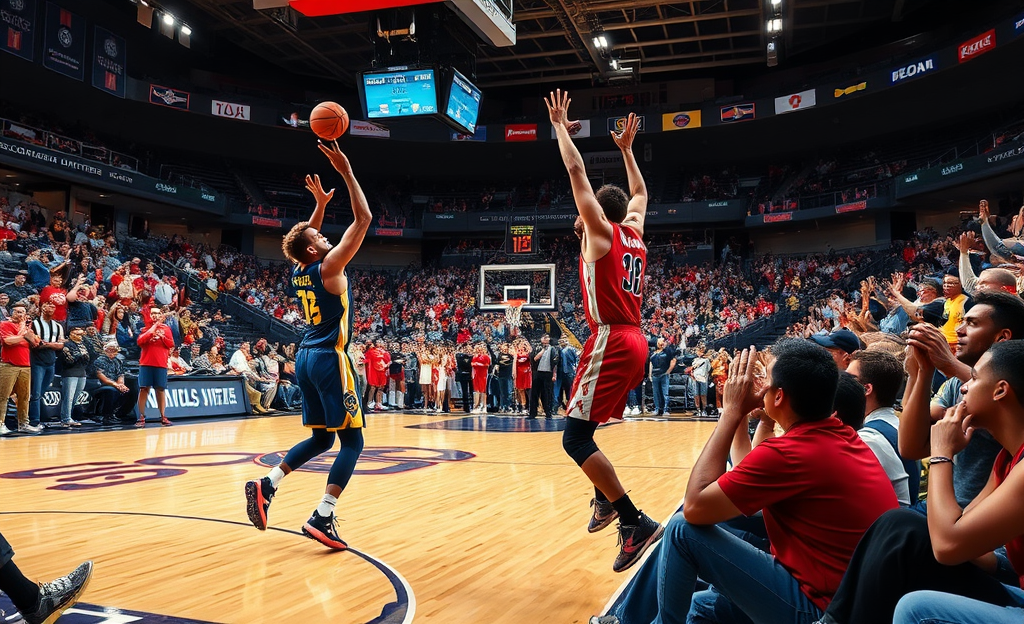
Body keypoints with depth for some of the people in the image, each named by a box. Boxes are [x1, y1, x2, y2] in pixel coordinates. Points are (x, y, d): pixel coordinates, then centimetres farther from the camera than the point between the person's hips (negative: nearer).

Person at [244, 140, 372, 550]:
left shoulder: (299, 272, 10)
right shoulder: (329, 266, -10)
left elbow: (306, 238, 33)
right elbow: (364, 219, -12)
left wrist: (320, 203, 25)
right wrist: (347, 173, -9)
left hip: (305, 358, 8)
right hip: (330, 359, -8)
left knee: (321, 438, 18)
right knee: (352, 441, -3)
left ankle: (266, 485, 5)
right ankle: (322, 518, -12)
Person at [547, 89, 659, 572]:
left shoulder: (602, 232, -3)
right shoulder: (635, 235, 15)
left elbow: (576, 172, -4)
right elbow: (640, 193, 34)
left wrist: (559, 125, 6)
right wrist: (627, 149, 39)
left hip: (611, 343, -9)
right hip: (634, 343, 9)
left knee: (575, 438, -11)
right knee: (581, 426, 23)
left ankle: (636, 522, -16)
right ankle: (607, 497, 26)